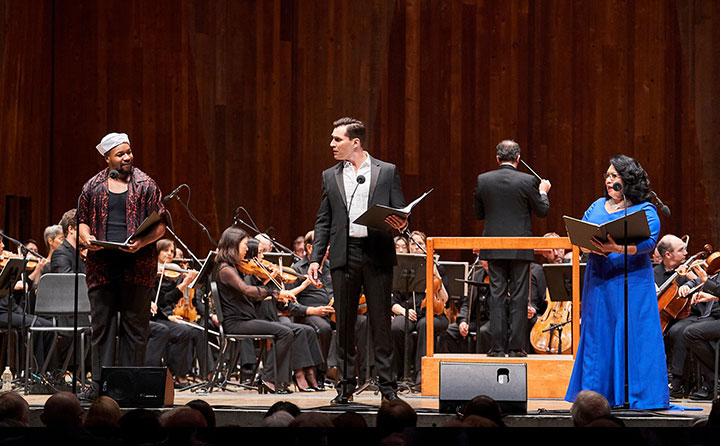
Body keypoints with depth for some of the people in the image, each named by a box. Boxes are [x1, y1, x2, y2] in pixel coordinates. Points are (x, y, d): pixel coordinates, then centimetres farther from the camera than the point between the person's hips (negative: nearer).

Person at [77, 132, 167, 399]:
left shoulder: (145, 185, 5)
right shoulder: (93, 187, 12)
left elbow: (160, 225, 2)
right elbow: (83, 220, 17)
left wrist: (142, 242, -16)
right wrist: (86, 237, -5)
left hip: (136, 266, -2)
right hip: (102, 266, 2)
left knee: (135, 325, 0)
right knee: (101, 325, 3)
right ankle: (99, 383, 8)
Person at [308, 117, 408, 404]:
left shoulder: (387, 172, 6)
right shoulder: (330, 176, 13)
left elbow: (400, 213, 7)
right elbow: (323, 222, 14)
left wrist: (400, 225, -16)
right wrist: (315, 258, 5)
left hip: (377, 254, -2)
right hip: (344, 255, 3)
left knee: (381, 322, -2)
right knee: (344, 324, 4)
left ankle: (387, 386, 2)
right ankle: (346, 386, 10)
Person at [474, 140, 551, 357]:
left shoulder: (483, 180, -1)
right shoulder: (527, 181, -9)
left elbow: (478, 214, 7)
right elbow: (542, 210, 1)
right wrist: (543, 192, 20)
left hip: (493, 246, 2)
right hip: (520, 248, -2)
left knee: (496, 296, 4)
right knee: (519, 296, 3)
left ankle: (497, 346, 2)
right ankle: (517, 345, 1)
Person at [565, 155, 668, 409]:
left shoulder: (645, 210, 0)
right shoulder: (597, 206, 16)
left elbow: (648, 242, -14)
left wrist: (619, 248, -29)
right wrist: (591, 247, -11)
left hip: (632, 281, -5)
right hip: (599, 281, 5)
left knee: (633, 337, -6)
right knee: (598, 335, 3)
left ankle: (638, 395, -3)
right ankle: (600, 394, 8)